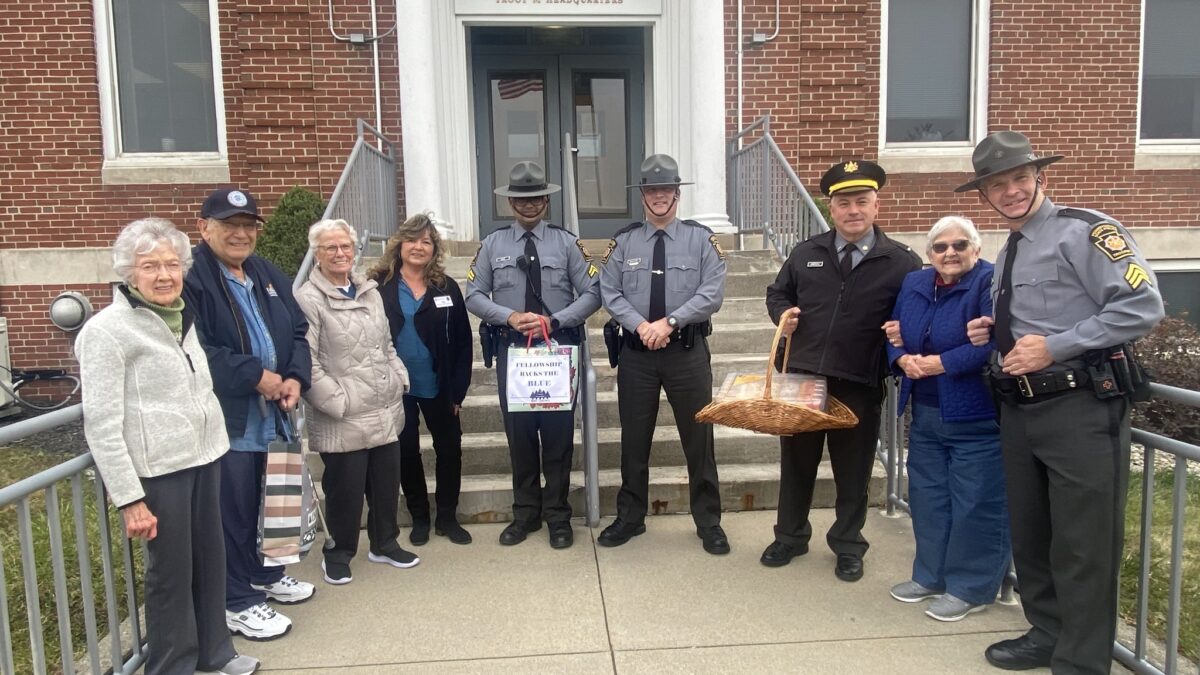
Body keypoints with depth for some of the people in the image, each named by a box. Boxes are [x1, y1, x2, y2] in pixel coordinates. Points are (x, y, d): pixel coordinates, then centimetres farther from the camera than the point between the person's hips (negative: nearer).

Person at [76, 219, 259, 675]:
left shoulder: (182, 317, 10)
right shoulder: (106, 329, -12)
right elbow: (101, 425, -15)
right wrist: (129, 498, -17)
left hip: (203, 459, 7)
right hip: (158, 471, -7)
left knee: (210, 561, 16)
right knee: (170, 572, 7)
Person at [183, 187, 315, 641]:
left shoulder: (269, 276, 13)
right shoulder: (189, 278, -13)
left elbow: (297, 331, 14)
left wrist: (295, 378, -3)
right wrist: (256, 377, -17)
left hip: (271, 415, 7)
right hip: (225, 419, -7)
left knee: (266, 502, 18)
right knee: (233, 510, 3)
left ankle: (265, 574, 39)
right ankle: (238, 601, 19)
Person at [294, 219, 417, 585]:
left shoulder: (369, 291, 12)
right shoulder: (308, 300, -10)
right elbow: (306, 362, -15)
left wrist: (399, 379, 9)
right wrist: (337, 401, -16)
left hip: (385, 411, 6)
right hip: (344, 418, -6)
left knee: (387, 482, 14)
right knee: (345, 488, 4)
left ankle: (385, 544, 34)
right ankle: (338, 553, 25)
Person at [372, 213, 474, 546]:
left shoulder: (446, 287, 1)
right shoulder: (378, 286, -3)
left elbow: (463, 341, 1)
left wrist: (458, 389, -3)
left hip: (439, 387, 1)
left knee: (449, 449, 8)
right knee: (406, 452, 10)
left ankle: (447, 517, 26)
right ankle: (419, 518, 28)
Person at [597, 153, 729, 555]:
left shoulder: (701, 239, 0)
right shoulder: (623, 242, 5)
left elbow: (712, 294, -9)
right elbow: (610, 293, 0)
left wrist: (670, 322, -18)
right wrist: (641, 326, -16)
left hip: (688, 351, -1)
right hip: (636, 353, 2)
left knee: (698, 438, 7)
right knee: (634, 439, 11)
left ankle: (708, 523, 22)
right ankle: (630, 518, 27)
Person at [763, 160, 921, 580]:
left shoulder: (901, 262, -3)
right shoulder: (806, 253, 6)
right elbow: (777, 293, 18)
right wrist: (782, 313, -2)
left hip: (859, 386, -2)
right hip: (800, 378, 2)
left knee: (853, 471, 12)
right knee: (796, 464, 15)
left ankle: (848, 546, 31)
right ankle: (790, 536, 33)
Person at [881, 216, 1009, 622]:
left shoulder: (991, 282, -13)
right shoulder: (914, 284, 9)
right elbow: (894, 338, 11)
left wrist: (940, 364, -20)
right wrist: (902, 358, -10)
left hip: (976, 418, -7)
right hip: (925, 415, 7)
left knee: (974, 504, 2)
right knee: (927, 496, 16)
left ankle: (971, 588, 18)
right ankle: (931, 576, 32)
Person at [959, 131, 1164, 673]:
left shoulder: (1083, 231, -9)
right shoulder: (1008, 254, 17)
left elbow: (1142, 306, -17)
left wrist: (1053, 347, -18)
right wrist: (993, 333, 7)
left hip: (1081, 409, -8)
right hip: (1019, 409, 8)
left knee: (1083, 546, 0)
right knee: (1028, 534, 17)